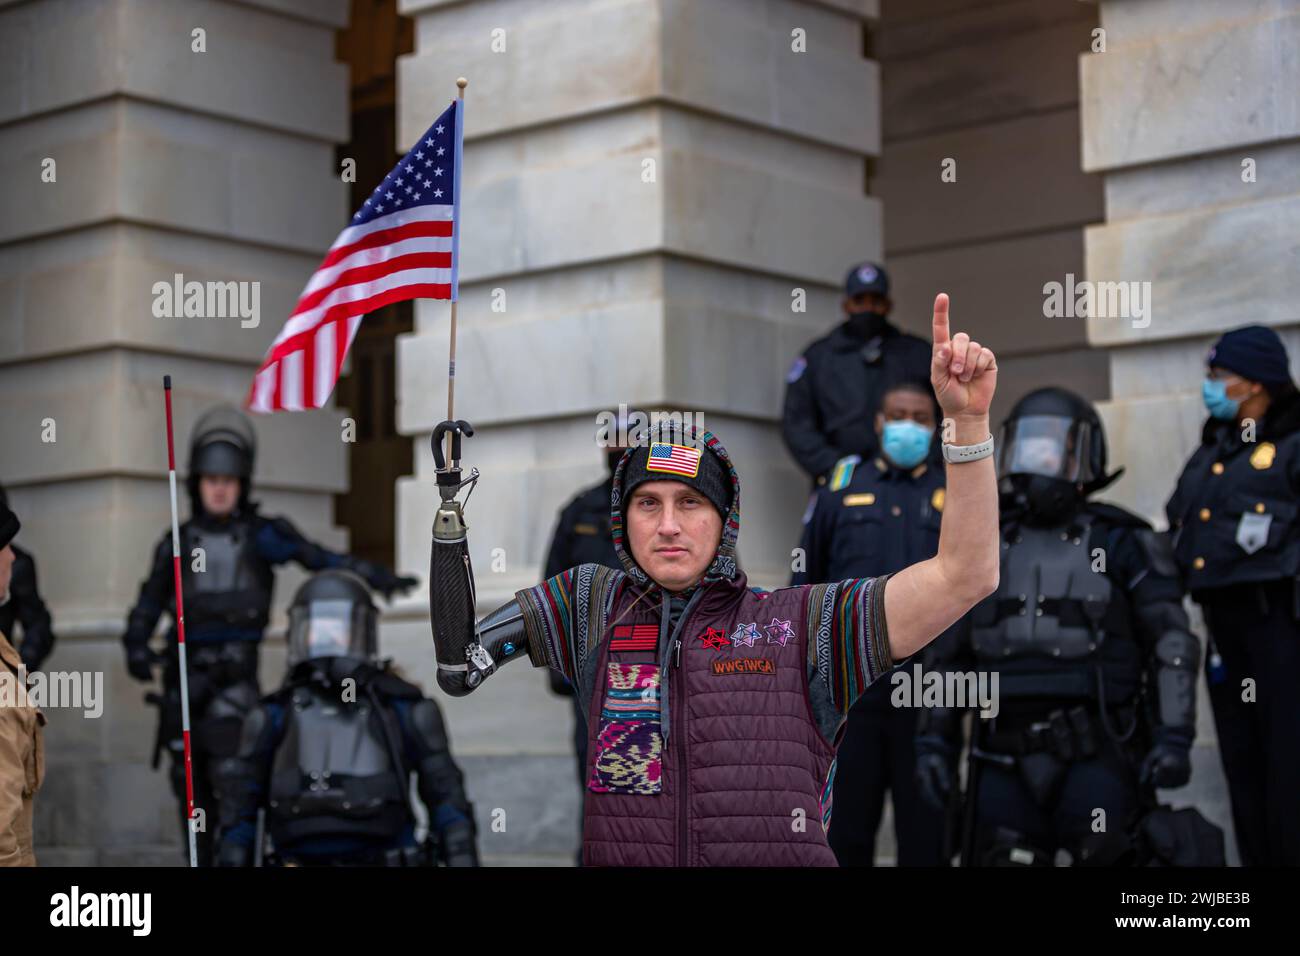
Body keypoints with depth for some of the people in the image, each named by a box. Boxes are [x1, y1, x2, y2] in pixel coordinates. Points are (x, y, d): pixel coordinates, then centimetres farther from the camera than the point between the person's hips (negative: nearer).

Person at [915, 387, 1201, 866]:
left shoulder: (1120, 543, 1)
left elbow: (1170, 644, -2)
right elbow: (950, 652, 17)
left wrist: (1173, 737, -12)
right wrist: (934, 739, 9)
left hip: (1095, 755, -4)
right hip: (1007, 758, 4)